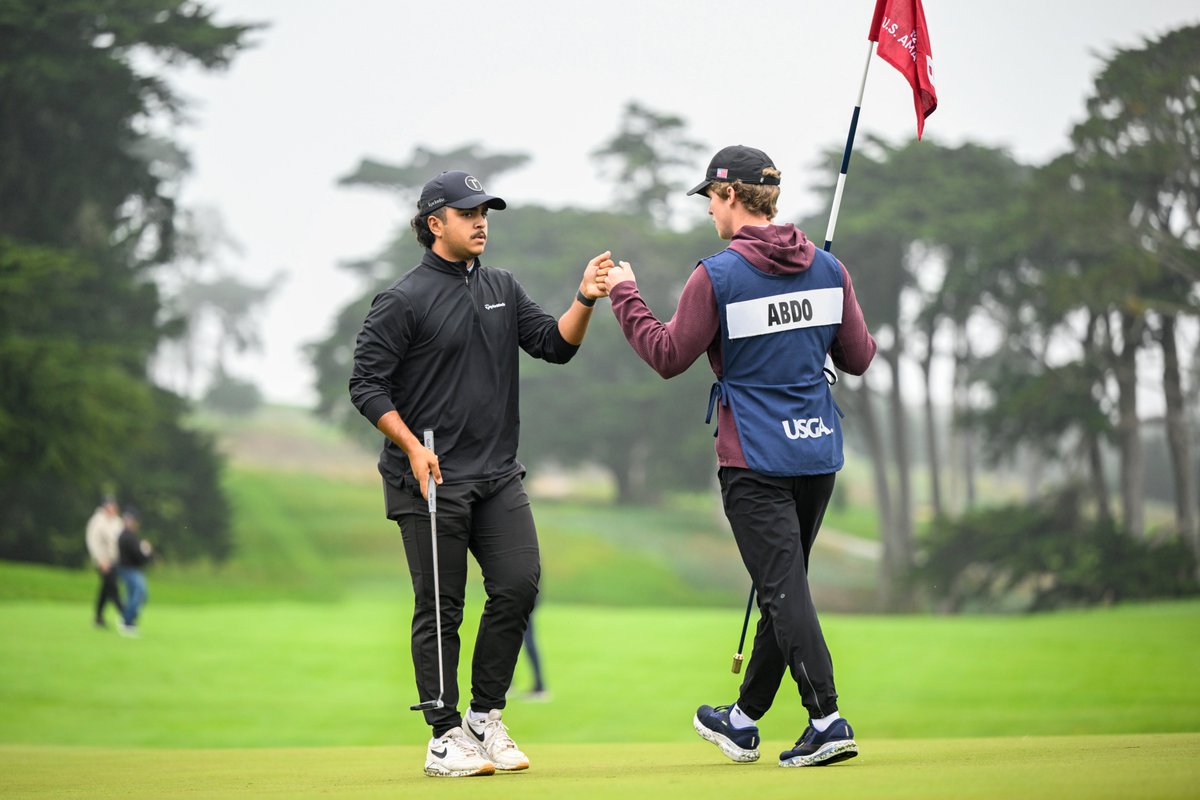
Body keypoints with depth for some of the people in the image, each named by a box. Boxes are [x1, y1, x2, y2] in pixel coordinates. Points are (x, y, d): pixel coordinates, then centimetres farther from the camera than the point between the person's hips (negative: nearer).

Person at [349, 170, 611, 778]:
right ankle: (445, 739, 5)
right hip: (431, 479, -6)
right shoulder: (403, 301, -7)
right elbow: (366, 384, -8)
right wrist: (412, 446, -18)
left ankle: (485, 716, 11)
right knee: (441, 608, -2)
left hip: (498, 476, 6)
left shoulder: (502, 289, 13)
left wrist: (585, 301, -10)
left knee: (519, 583, -4)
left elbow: (554, 345, 7)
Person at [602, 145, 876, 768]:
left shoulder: (718, 276, -11)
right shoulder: (827, 268, 6)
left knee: (784, 588, -7)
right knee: (783, 585, 15)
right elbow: (859, 358, 9)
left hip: (754, 459, -6)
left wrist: (624, 296, 6)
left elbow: (668, 357, -6)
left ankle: (827, 720, -17)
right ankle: (744, 720, 27)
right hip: (819, 452, 6)